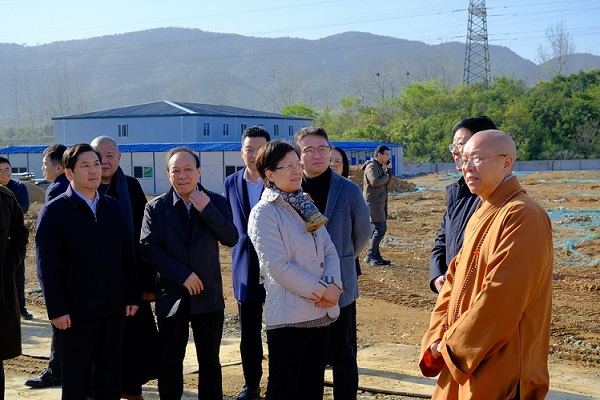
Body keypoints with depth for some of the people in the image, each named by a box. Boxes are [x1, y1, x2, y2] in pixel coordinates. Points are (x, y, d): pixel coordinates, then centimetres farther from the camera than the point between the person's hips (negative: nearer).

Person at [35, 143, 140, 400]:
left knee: (110, 378, 11)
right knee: (76, 378, 7)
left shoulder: (113, 207, 9)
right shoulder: (53, 212, -6)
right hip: (76, 311, -4)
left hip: (113, 308, 4)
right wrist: (56, 309, -14)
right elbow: (47, 266, -10)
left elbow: (127, 256, 11)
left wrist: (132, 296, 7)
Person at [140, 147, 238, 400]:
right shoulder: (155, 208, 0)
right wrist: (183, 275, -16)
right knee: (169, 362, 8)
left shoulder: (216, 203, 2)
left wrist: (207, 209, -19)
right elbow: (148, 247, -9)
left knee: (210, 361, 9)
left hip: (208, 295, 0)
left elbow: (231, 239, -9)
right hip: (171, 296, 0)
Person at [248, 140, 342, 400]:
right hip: (289, 317, -7)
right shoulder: (264, 213, -10)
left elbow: (329, 251, 10)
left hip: (321, 312, 7)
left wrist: (333, 285, -9)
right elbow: (278, 267, -17)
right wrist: (321, 291, -14)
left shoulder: (306, 206, 13)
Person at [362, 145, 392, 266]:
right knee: (380, 229, -14)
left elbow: (387, 182, 21)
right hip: (373, 203, -10)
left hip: (380, 203, 10)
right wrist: (386, 176, -10)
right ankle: (370, 255, -10)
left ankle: (376, 256, 16)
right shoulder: (372, 166, -12)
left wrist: (389, 169, 10)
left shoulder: (380, 166, 19)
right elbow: (375, 181, -26)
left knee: (381, 228, 11)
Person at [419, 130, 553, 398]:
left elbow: (501, 297, -23)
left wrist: (454, 346, -15)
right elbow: (455, 281, 12)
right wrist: (437, 339, -1)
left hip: (501, 371, -8)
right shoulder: (481, 215, 12)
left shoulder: (522, 216, -18)